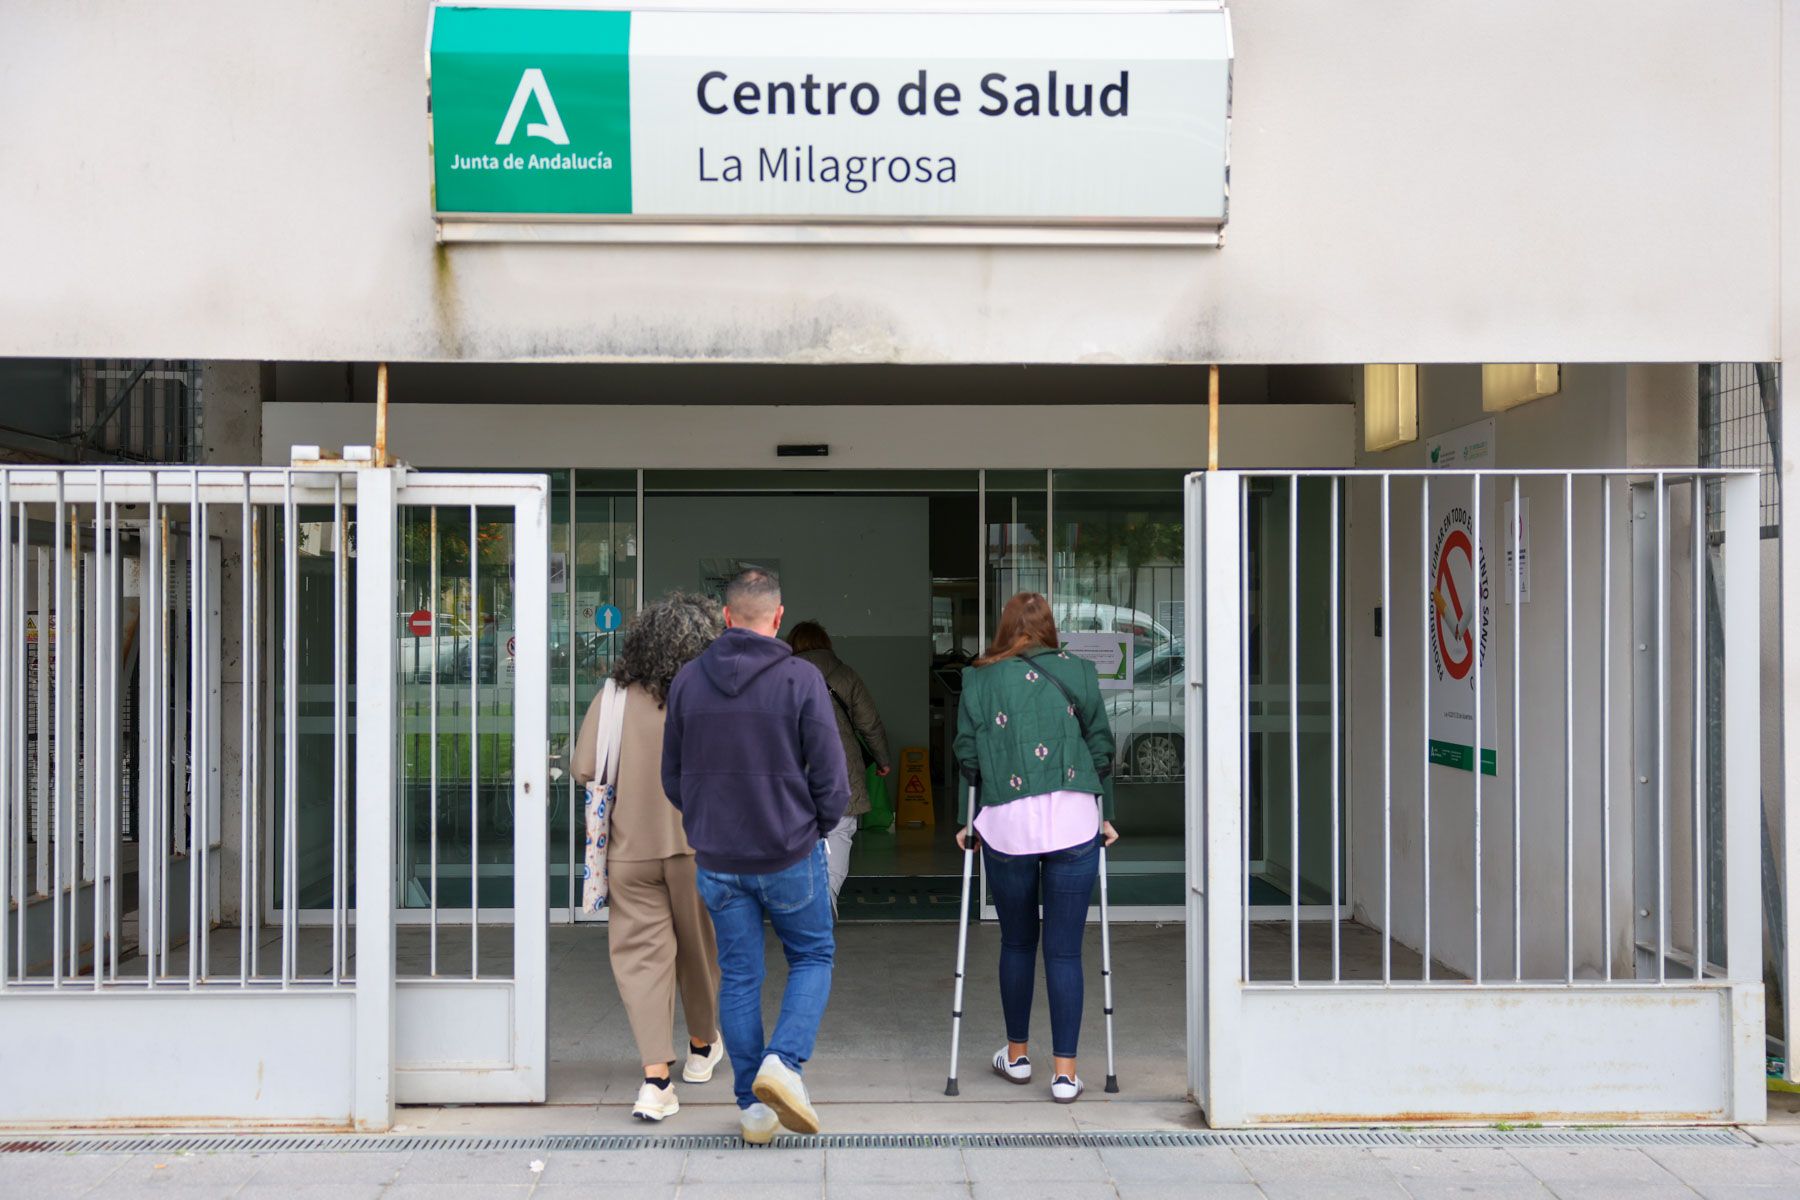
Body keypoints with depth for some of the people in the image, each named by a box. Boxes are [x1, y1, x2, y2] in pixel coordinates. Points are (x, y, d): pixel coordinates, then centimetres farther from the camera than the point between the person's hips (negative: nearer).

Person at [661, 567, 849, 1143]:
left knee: (738, 977, 12)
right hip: (790, 856, -3)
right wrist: (816, 829, 7)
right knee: (813, 957, 16)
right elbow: (831, 775, -10)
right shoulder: (800, 678, -12)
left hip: (716, 861, 3)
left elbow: (672, 775, 6)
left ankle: (753, 1107, 15)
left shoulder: (688, 679, -1)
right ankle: (784, 1061, -6)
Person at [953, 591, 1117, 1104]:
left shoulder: (980, 680, 6)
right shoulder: (1076, 673, 7)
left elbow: (967, 754, 6)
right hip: (1073, 822, 0)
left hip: (1006, 825, 0)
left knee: (1016, 942, 17)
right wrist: (1106, 814, 17)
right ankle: (1065, 1072, 2)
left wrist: (965, 820, 15)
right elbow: (1101, 746, 9)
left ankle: (1017, 1054, 29)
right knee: (1065, 949, 2)